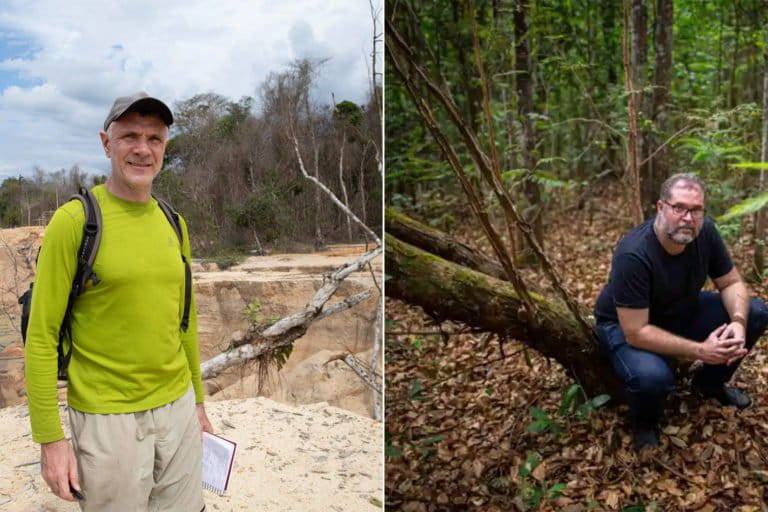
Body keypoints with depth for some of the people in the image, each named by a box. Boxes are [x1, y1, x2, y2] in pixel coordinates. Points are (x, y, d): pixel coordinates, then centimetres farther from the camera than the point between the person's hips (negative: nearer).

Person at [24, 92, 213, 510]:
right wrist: (50, 437, -12)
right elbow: (42, 336, -11)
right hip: (106, 418, -5)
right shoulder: (74, 221, -11)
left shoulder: (174, 225, 6)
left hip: (178, 407, 5)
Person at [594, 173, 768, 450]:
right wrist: (701, 350, -34)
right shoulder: (632, 255, -34)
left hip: (682, 311, 7)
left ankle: (710, 382, 18)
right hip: (626, 324, -6)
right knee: (652, 376, -37)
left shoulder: (705, 232, -15)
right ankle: (644, 422, 2)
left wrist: (738, 322, -23)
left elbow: (731, 283, -2)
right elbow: (635, 332, -32)